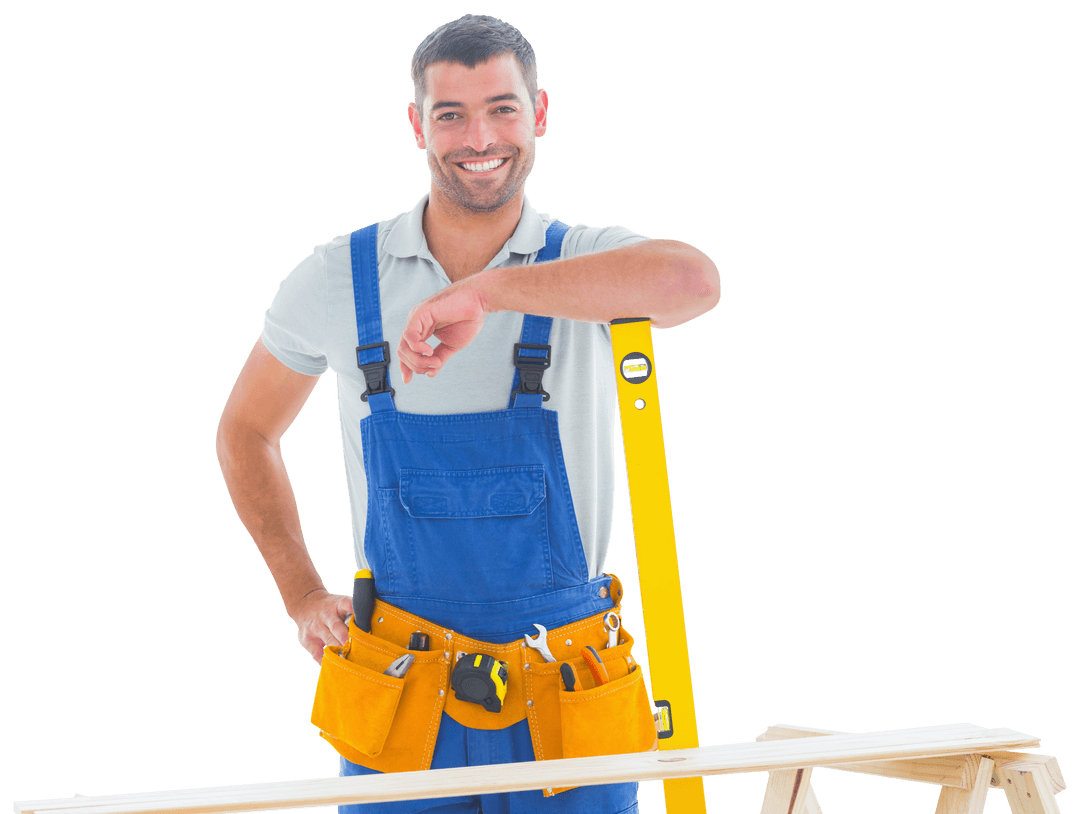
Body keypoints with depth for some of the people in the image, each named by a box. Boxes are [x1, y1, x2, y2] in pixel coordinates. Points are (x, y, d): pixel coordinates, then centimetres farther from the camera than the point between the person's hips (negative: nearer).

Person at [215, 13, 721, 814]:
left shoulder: (589, 263, -5)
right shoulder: (338, 281, 0)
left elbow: (693, 281, -31)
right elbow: (246, 432, 16)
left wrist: (490, 290, -34)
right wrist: (302, 597, 9)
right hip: (401, 704, 1)